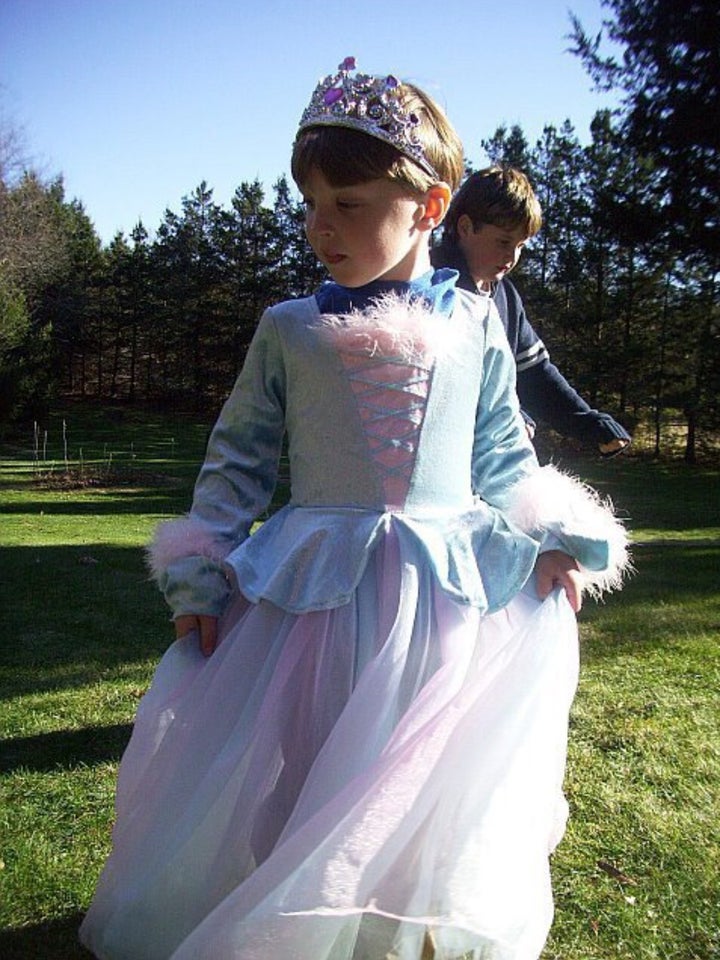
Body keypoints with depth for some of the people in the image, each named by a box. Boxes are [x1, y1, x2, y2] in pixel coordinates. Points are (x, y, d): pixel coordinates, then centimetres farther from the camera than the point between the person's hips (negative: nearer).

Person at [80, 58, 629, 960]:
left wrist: (554, 540, -2)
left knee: (430, 792, 7)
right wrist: (200, 578, -1)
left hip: (453, 591, 1)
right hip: (311, 591, 0)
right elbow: (237, 455, 4)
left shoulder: (473, 324, 3)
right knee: (289, 778, 8)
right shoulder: (289, 328, 1)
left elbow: (503, 454, 10)